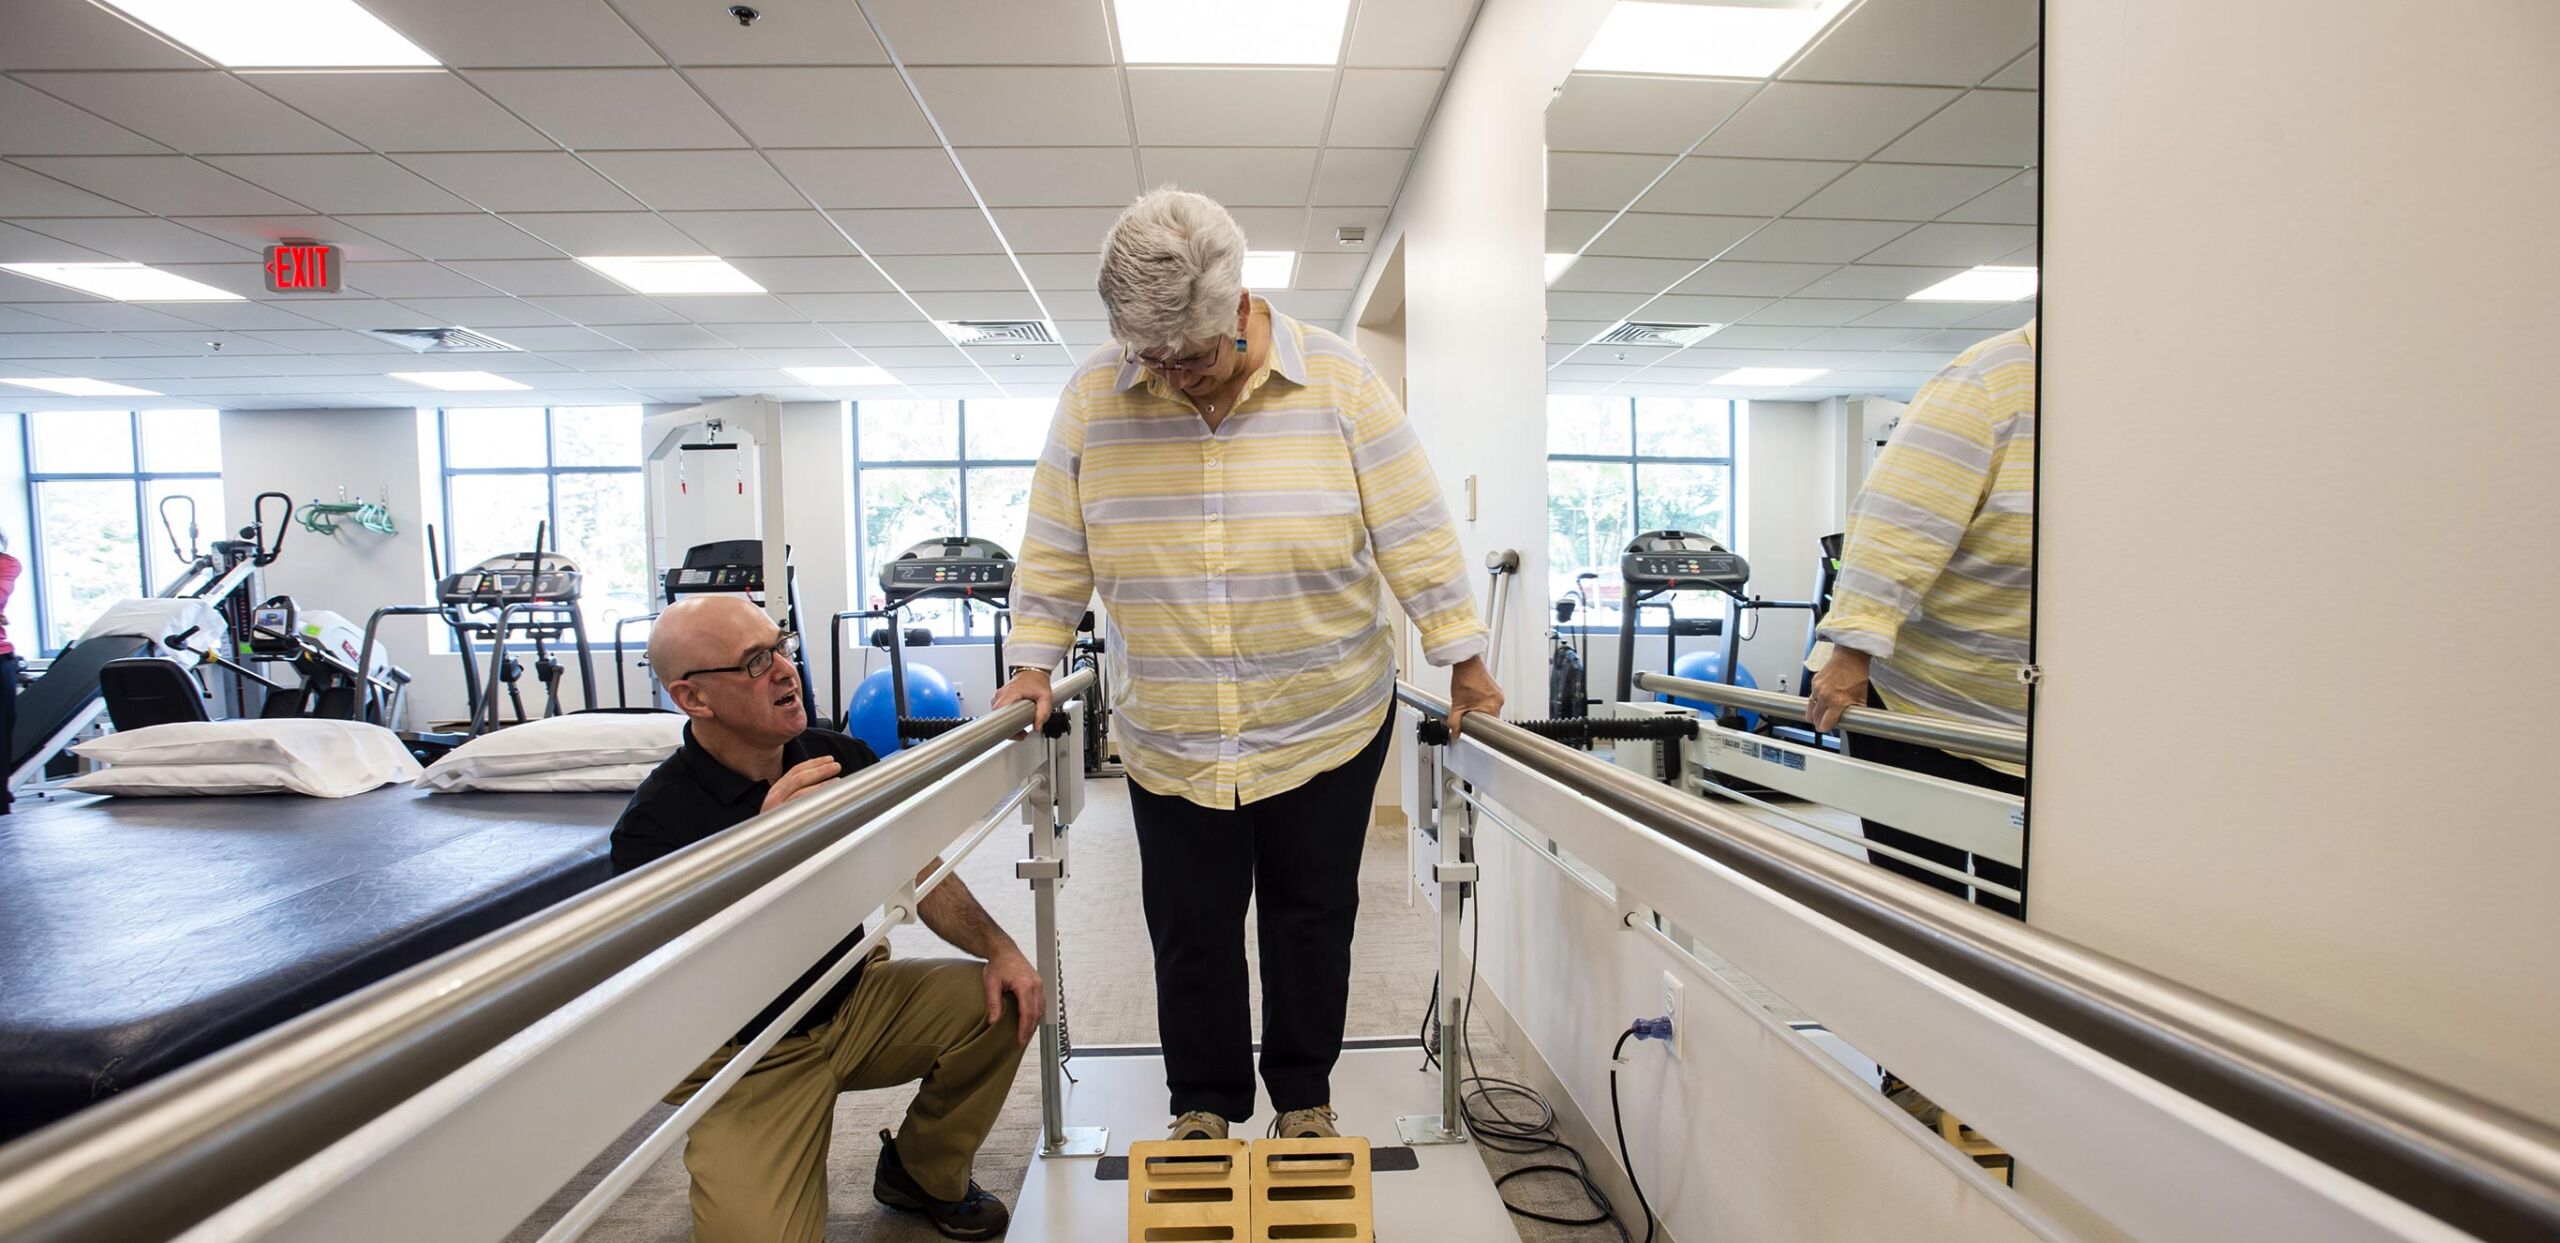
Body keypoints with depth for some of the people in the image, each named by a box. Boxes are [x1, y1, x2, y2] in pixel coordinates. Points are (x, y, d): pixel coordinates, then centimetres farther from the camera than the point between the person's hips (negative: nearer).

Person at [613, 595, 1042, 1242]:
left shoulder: (841, 758, -7)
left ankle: (923, 1175, 14)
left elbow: (920, 875, 1)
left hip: (854, 1001, 5)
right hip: (746, 1064, -4)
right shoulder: (655, 824, -21)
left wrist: (998, 948, -12)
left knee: (999, 1002, -12)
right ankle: (722, 1163, 17)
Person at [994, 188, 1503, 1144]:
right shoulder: (1093, 397, -4)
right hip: (1170, 738, 1)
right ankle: (1204, 1101, 36)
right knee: (1190, 926, 11)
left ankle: (1304, 1096, 37)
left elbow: (1413, 530, -6)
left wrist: (1462, 661, -5)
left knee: (1312, 917, 14)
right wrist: (1033, 665, 2)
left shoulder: (1338, 381, -9)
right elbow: (1057, 550, 4)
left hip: (1328, 724, 0)